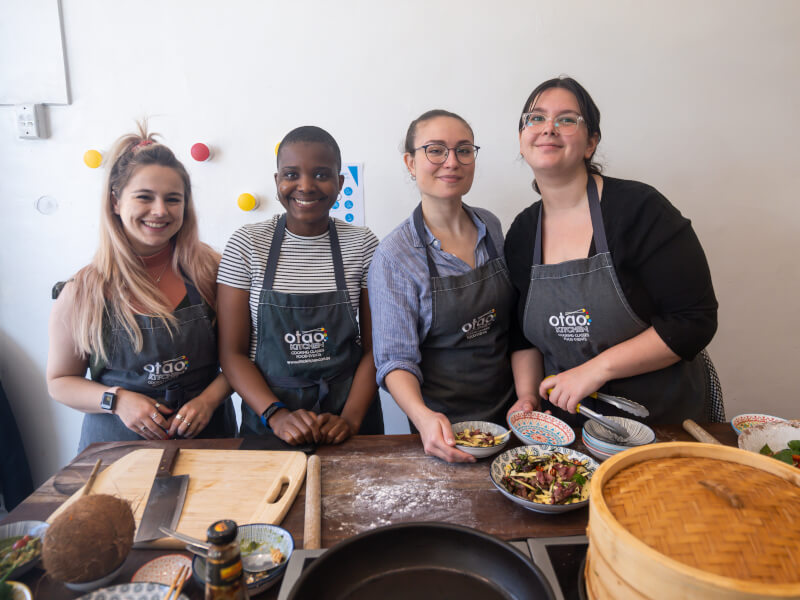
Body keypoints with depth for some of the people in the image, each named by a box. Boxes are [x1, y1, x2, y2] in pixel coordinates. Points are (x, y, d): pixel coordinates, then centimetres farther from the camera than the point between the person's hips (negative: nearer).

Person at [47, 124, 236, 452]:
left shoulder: (210, 270, -5)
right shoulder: (84, 291, -5)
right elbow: (60, 380, 4)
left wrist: (209, 399, -13)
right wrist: (116, 400, -12)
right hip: (117, 443, 1)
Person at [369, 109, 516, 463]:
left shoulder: (491, 226, -1)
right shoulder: (394, 256, -16)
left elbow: (514, 319, 10)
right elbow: (396, 359, -17)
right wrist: (423, 417, -34)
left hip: (509, 411, 5)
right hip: (444, 423, -4)